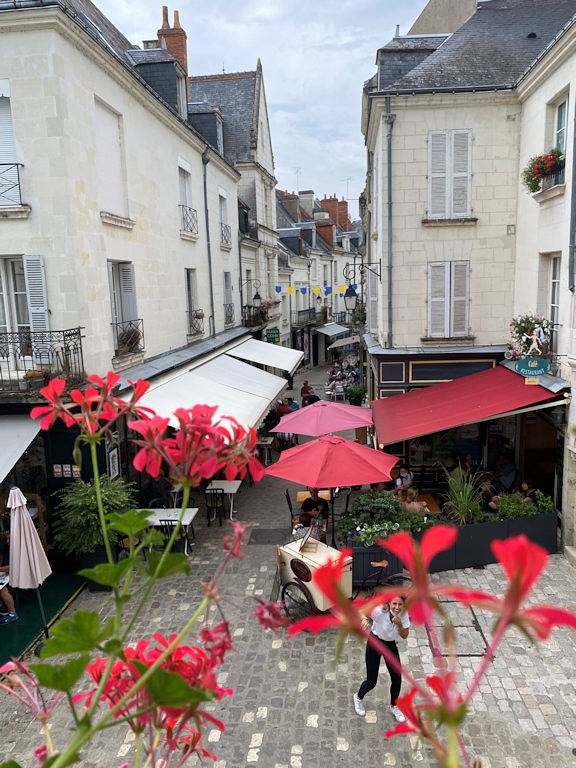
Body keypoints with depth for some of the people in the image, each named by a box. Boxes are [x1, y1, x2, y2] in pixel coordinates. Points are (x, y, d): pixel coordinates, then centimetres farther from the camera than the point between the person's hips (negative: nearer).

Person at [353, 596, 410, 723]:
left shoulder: (403, 614, -18)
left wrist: (399, 624, -30)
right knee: (371, 681, 3)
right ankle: (358, 698, 37)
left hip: (391, 645, 4)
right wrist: (365, 619, -49)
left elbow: (404, 636, -11)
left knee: (397, 678, 7)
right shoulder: (380, 611, -32)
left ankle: (393, 706, 37)